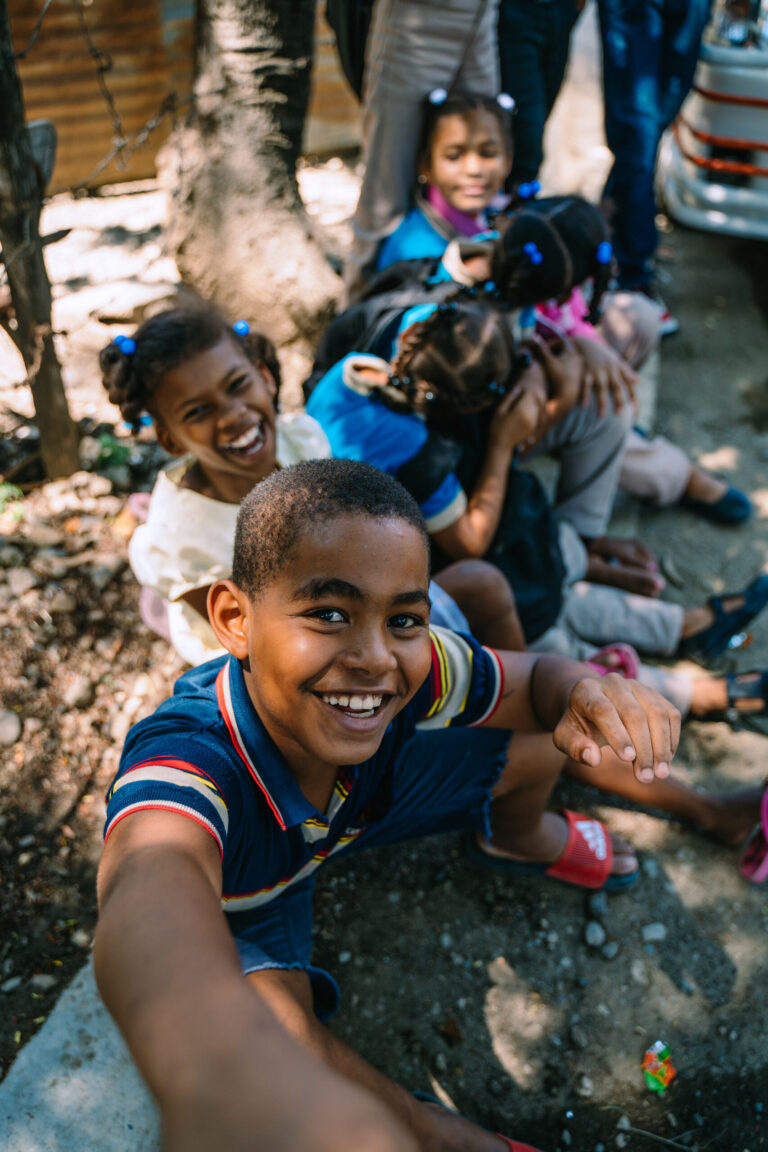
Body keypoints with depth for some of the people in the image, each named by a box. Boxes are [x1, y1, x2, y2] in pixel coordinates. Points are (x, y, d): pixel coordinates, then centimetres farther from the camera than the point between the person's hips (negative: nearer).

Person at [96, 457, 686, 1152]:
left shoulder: (413, 670, -32)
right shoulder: (193, 755, -47)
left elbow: (538, 678, -14)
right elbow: (153, 878, -69)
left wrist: (585, 696, -40)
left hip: (360, 799, 4)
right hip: (237, 896, -3)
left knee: (543, 736, -4)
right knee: (270, 1021, -36)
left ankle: (520, 838, 35)